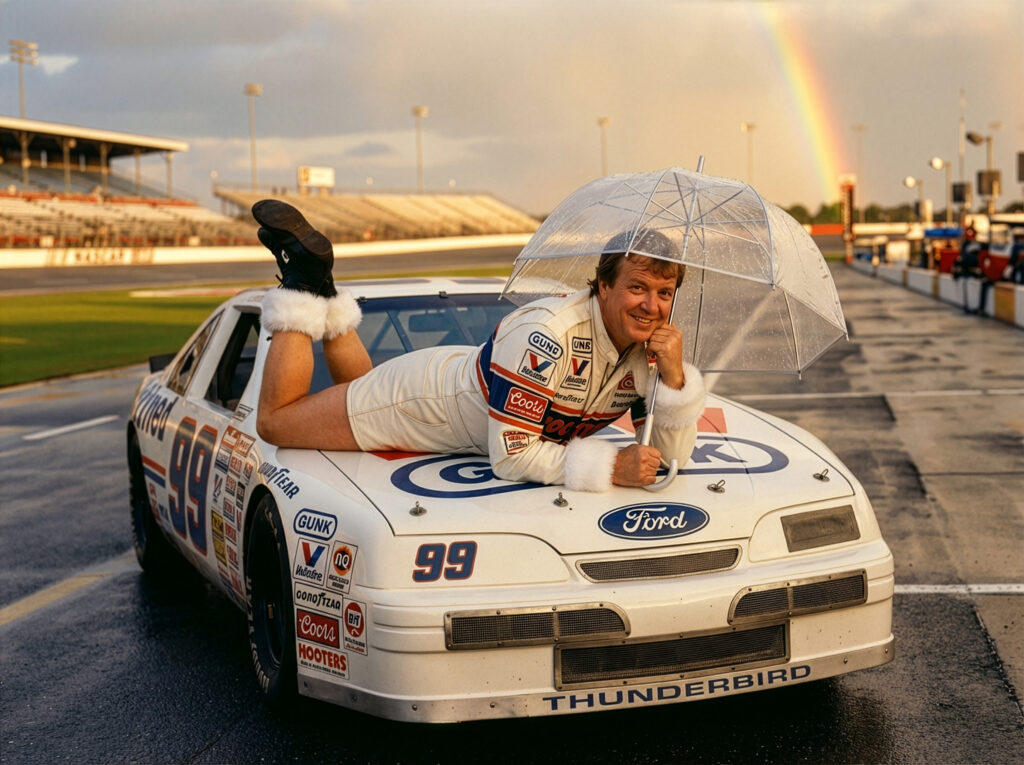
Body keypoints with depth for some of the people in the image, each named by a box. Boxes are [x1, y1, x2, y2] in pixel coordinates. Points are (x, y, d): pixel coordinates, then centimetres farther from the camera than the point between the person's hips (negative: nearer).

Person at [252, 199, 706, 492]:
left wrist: (674, 378, -31)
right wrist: (610, 467, -44)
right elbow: (510, 458, -37)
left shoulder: (650, 348, -17)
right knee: (274, 421, 7)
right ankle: (305, 277, 15)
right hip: (428, 399, -7)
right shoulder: (546, 335, -40)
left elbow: (671, 458, -15)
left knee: (359, 391, 33)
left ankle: (317, 284, 34)